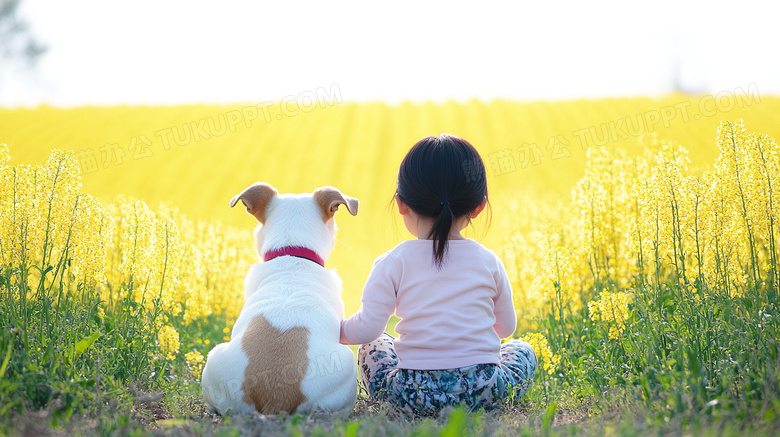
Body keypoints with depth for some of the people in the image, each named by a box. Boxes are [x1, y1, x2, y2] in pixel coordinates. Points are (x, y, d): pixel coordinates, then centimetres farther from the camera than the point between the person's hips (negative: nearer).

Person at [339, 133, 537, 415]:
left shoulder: (393, 264, -3)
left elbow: (367, 330, -6)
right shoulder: (488, 261, 4)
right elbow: (506, 326, 16)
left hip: (417, 394, 0)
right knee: (522, 350, 30)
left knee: (372, 348, 29)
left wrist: (337, 330, 17)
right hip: (484, 391, 0)